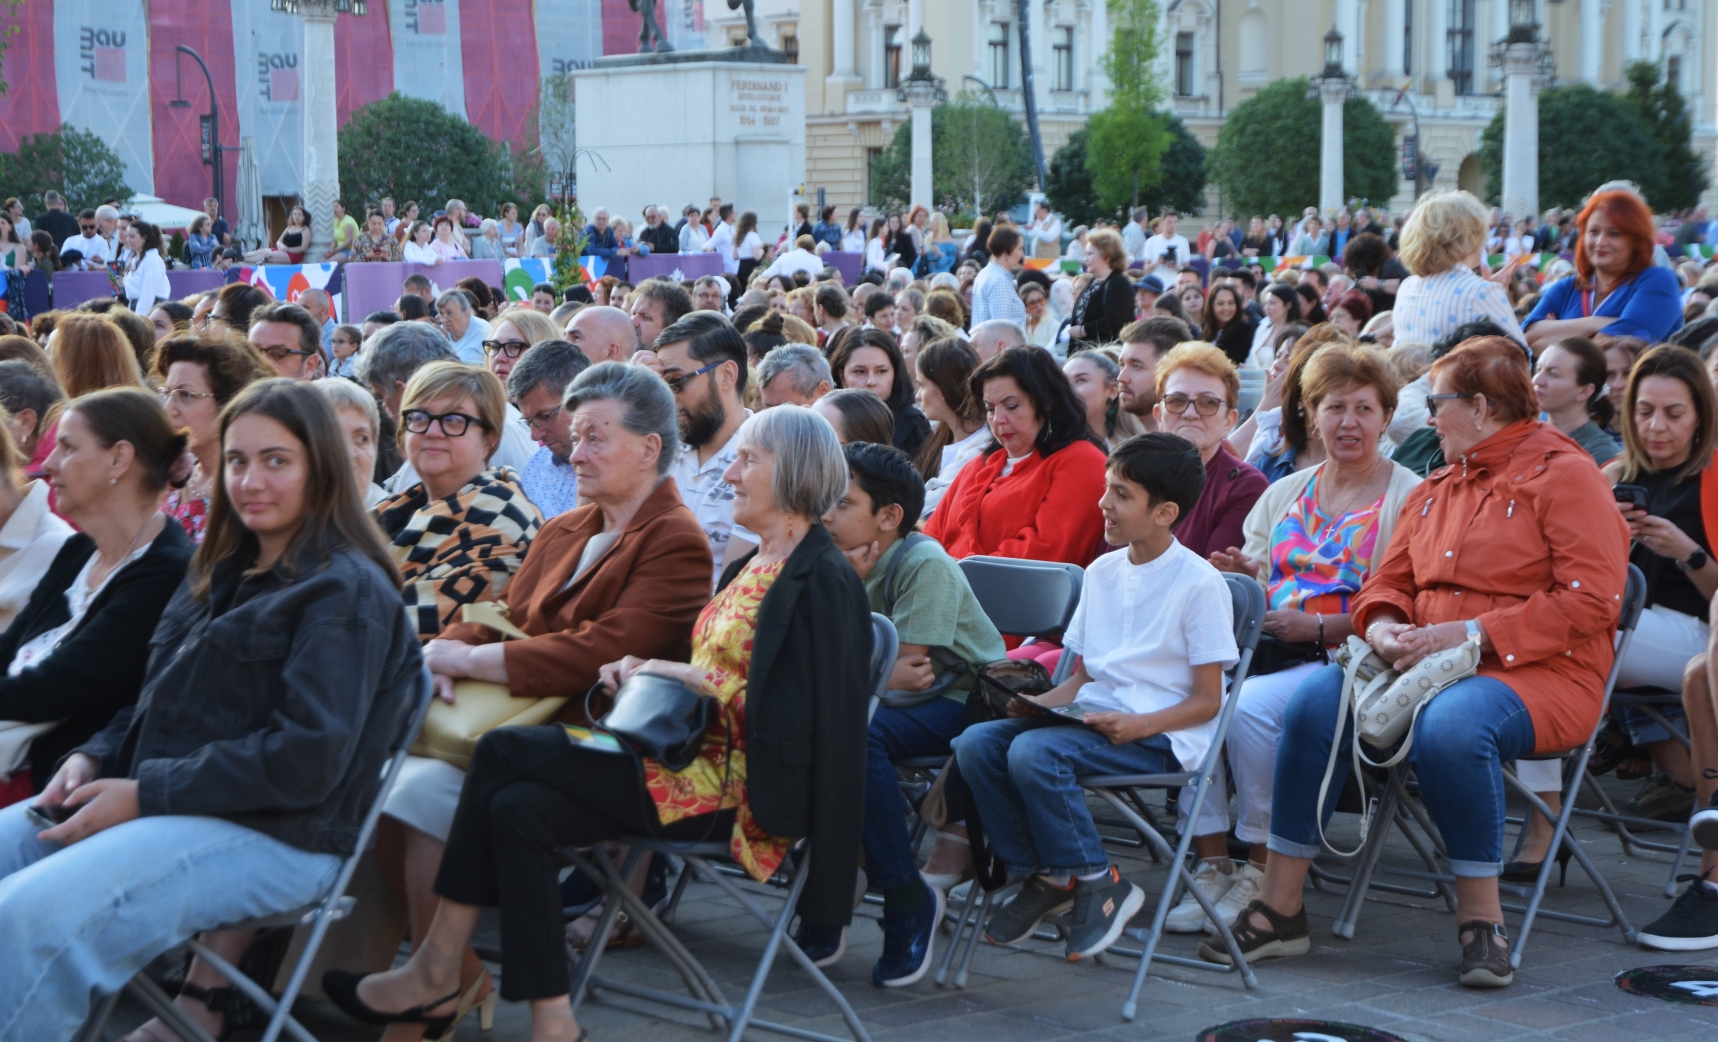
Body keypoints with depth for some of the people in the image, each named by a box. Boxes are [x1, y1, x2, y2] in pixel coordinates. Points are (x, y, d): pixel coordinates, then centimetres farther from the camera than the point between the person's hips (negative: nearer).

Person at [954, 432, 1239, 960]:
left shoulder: (1198, 583, -7)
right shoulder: (1101, 572, 14)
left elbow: (1207, 700, -8)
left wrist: (1139, 725, -23)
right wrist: (1039, 702, -1)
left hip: (1163, 735, -7)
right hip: (1091, 716, 7)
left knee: (1033, 752, -30)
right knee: (977, 742, -15)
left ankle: (1097, 882, -13)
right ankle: (1039, 874, -2)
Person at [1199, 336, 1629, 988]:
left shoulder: (1563, 473, -3)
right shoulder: (1440, 487, 22)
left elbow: (1589, 602, -13)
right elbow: (1390, 580, 21)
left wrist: (1471, 633, -18)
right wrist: (1382, 626, -5)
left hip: (1540, 671, -6)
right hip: (1429, 662, 7)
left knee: (1449, 724, -39)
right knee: (1317, 699, -19)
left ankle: (1479, 915, -21)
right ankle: (1279, 908, -18)